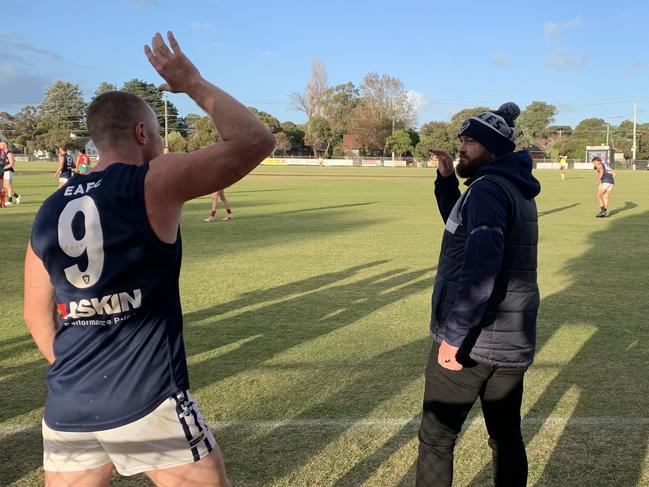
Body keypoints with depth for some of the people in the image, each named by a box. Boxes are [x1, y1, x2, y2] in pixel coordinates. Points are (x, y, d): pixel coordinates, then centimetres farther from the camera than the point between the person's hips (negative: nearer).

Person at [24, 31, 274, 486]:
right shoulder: (155, 182, -11)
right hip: (147, 407, -5)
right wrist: (194, 83, 2)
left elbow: (38, 317, 13)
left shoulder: (49, 212, 7)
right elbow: (256, 141, -10)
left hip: (67, 410, 6)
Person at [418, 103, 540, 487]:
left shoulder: (488, 188, -16)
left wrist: (454, 335, -28)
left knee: (436, 439, 5)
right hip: (513, 342, 8)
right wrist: (447, 179, 13)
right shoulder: (518, 190, 13)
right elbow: (462, 224, 26)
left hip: (470, 340, -8)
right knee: (508, 438, 16)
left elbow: (481, 265, -29)